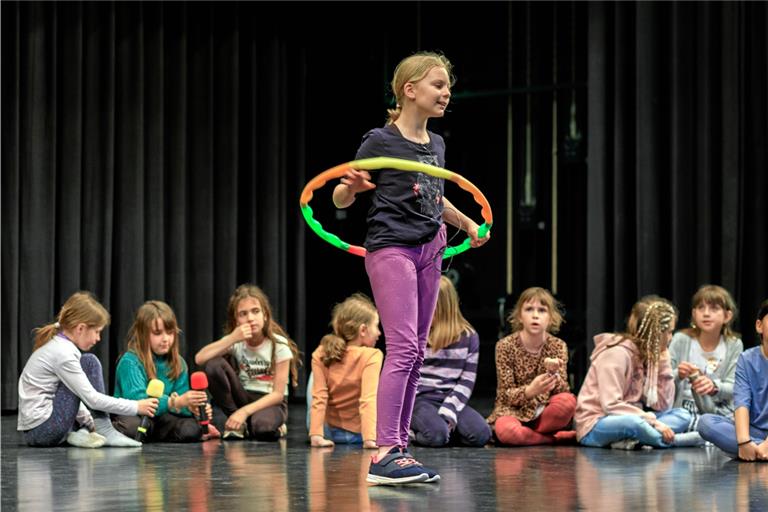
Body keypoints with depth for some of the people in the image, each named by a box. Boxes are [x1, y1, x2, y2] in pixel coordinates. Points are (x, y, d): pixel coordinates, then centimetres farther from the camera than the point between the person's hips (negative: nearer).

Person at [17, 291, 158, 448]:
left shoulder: (57, 346, 12)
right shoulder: (63, 353, -17)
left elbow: (73, 395, 22)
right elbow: (92, 399, -18)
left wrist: (89, 421, 14)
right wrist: (136, 407, -13)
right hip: (43, 429, -10)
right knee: (89, 363, -11)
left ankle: (80, 432, 3)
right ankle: (105, 432, -8)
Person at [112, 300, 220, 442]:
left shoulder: (179, 364, 2)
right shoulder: (130, 362, -17)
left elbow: (181, 406, -3)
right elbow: (135, 399, -30)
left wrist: (191, 408, -28)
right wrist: (175, 402, -41)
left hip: (158, 420, 4)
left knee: (191, 428, -25)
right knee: (132, 426, -38)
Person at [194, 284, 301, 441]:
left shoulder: (279, 345, -14)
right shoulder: (235, 342, -6)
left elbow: (278, 394, -15)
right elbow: (199, 359, -22)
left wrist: (245, 411, -25)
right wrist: (231, 339, -31)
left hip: (271, 402, -4)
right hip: (243, 397, 4)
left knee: (261, 426, -41)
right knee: (213, 364, -22)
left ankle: (273, 424, -1)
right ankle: (239, 424, -10)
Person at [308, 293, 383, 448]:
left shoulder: (320, 355, -10)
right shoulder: (372, 356, -20)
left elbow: (318, 397, -14)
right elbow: (369, 399, -29)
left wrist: (316, 435, -16)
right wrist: (370, 439, -32)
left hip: (330, 433, 2)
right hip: (359, 434, -2)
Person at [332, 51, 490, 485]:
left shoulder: (437, 145, 13)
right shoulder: (380, 141, -7)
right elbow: (341, 199, -6)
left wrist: (467, 223, 39)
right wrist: (351, 186, -27)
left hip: (429, 251, 8)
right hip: (390, 249, -8)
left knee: (416, 353, 7)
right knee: (402, 349, -17)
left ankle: (400, 446, 11)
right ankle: (384, 454, -20)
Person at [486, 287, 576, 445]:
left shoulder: (558, 347, 0)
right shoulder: (505, 346, -7)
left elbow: (563, 391, -6)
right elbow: (506, 394, -9)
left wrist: (554, 375, -29)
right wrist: (529, 391, -31)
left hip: (543, 412, 2)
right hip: (513, 411, -2)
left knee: (568, 401, -31)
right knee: (506, 430, -38)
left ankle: (527, 434, -10)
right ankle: (557, 437, -15)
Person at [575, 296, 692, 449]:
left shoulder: (649, 354, 9)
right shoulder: (617, 353, -16)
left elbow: (662, 405, 2)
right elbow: (611, 406, -24)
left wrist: (663, 362, -1)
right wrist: (653, 421, -26)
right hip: (595, 427, -9)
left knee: (682, 415, -8)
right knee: (633, 422, -40)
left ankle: (631, 440, -25)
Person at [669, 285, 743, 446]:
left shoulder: (734, 345, 2)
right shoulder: (681, 340, 0)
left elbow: (732, 388, -2)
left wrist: (714, 387, -26)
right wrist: (678, 375, -22)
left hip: (719, 414, 2)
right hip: (683, 413, -2)